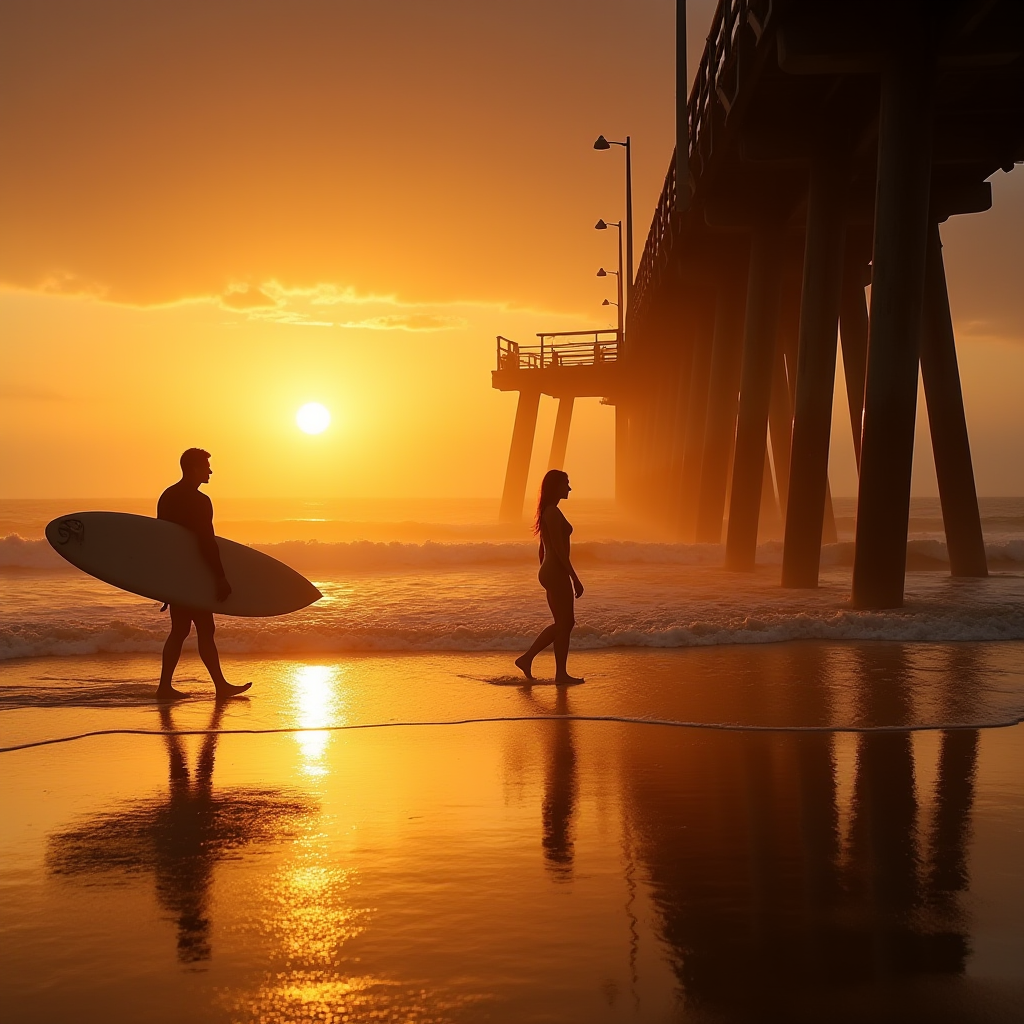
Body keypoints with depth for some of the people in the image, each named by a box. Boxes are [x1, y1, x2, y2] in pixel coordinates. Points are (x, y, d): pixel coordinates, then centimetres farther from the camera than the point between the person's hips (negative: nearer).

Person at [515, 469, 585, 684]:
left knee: (563, 622, 15)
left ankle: (527, 658, 16)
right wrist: (575, 578, -19)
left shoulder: (548, 512, 15)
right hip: (557, 573, -10)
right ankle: (561, 674, 6)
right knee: (564, 623, -1)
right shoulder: (553, 512, -15)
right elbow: (559, 549, -20)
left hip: (548, 572, 10)